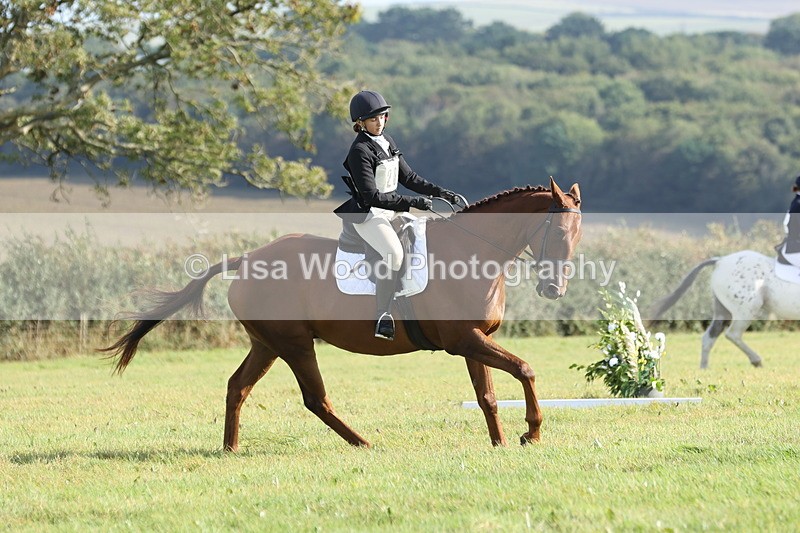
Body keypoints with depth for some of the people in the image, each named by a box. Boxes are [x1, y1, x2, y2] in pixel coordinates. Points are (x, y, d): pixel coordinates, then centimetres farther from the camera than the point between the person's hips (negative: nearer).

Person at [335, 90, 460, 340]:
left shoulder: (387, 142, 10)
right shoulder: (360, 150, -17)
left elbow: (408, 177, 17)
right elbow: (371, 196, -23)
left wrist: (439, 192, 6)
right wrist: (412, 202, -25)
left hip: (391, 210, 10)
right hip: (367, 214, -10)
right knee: (394, 253, -32)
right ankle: (383, 320, -31)